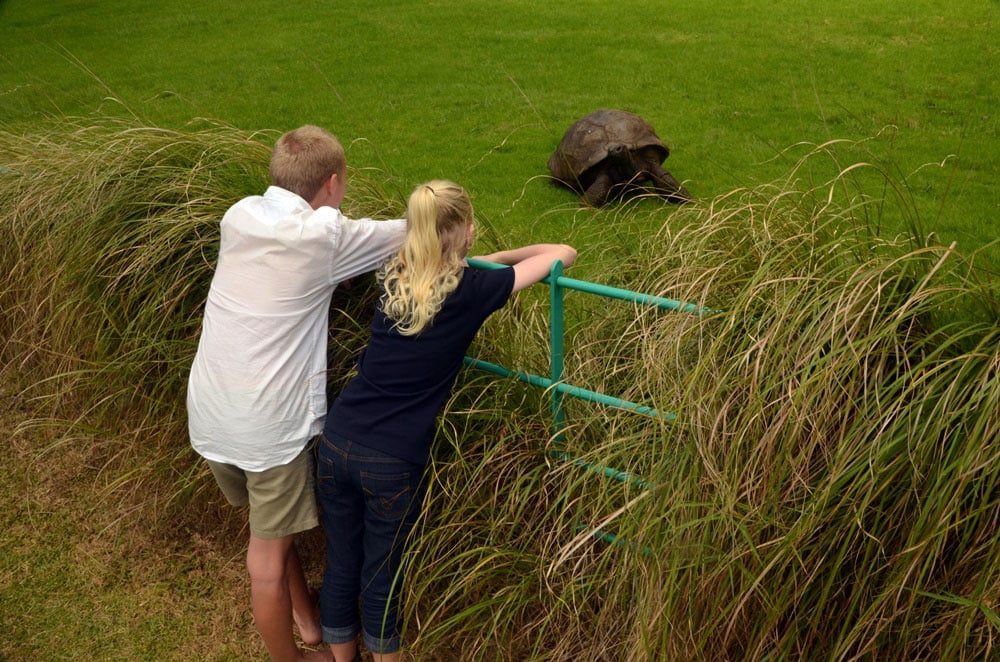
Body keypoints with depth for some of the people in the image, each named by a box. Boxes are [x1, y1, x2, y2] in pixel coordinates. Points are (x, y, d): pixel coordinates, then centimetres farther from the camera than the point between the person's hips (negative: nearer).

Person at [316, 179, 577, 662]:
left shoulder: (392, 277, 6)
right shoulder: (473, 291, -8)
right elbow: (564, 253, 1)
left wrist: (482, 260, 27)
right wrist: (507, 256, 16)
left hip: (336, 441, 5)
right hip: (393, 461, -5)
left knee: (339, 568, 19)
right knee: (381, 578, 15)